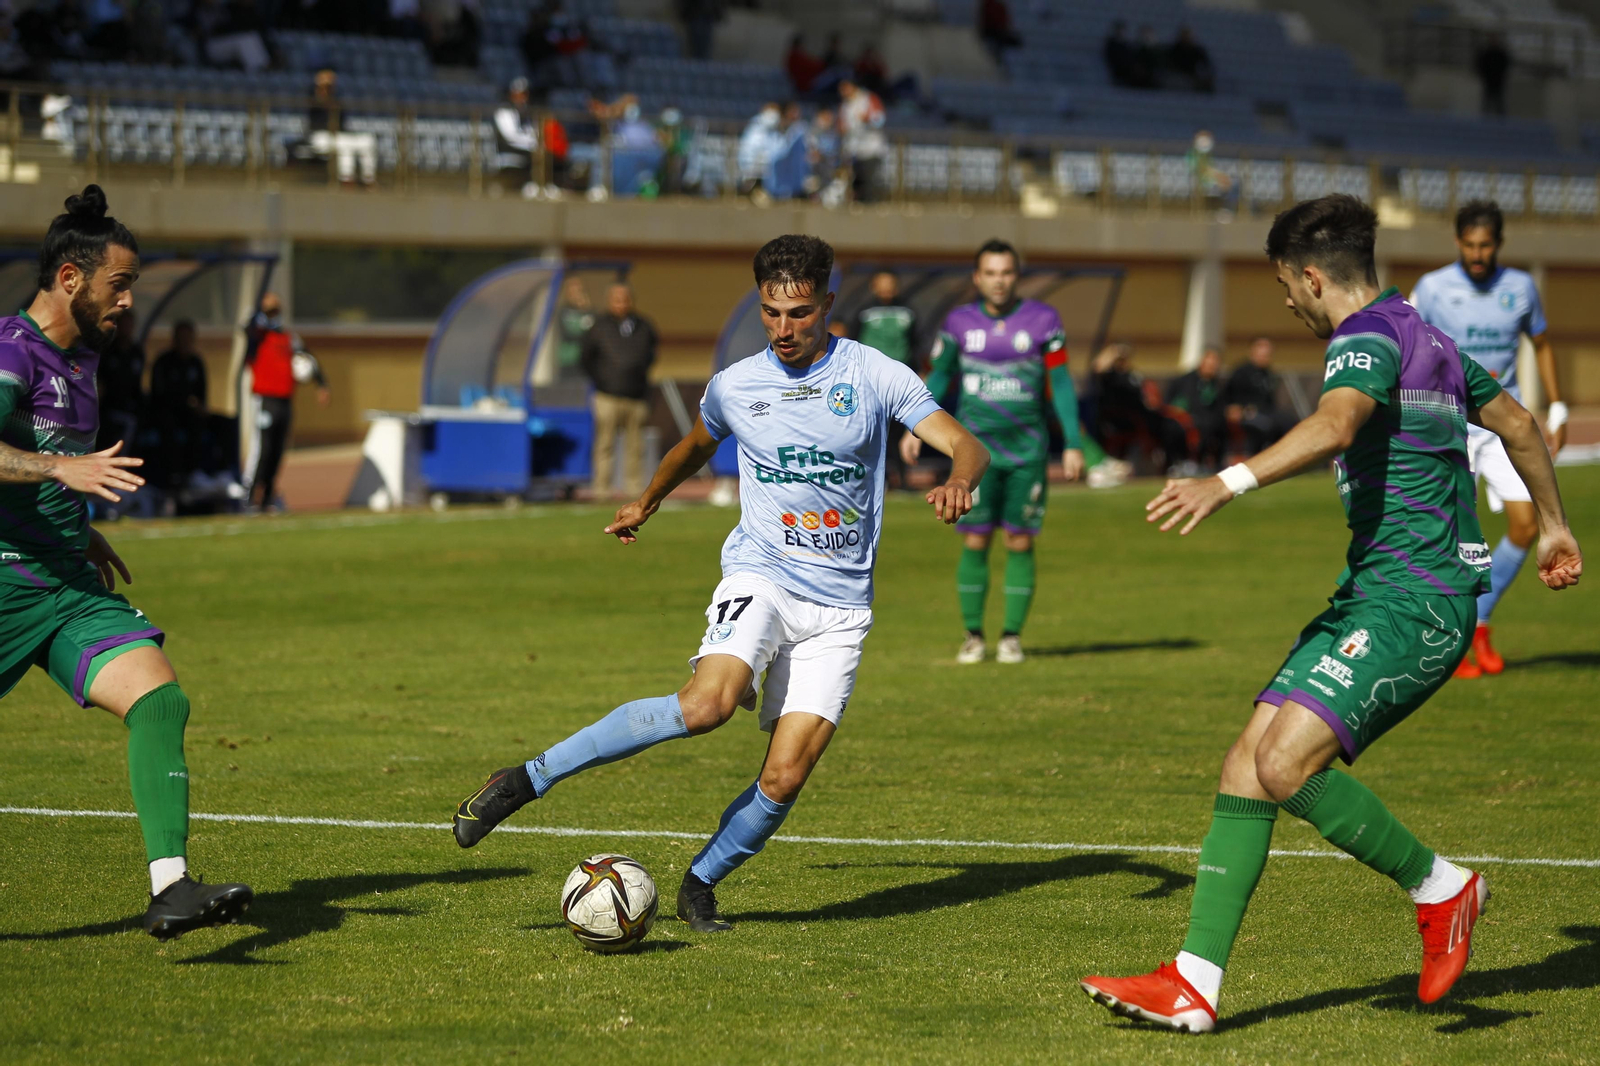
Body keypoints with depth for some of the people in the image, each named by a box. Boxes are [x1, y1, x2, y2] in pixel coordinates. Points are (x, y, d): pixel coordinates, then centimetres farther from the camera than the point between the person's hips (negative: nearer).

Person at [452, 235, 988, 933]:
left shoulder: (876, 377, -2)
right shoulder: (735, 386, 4)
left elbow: (965, 445, -8)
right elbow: (697, 444, 28)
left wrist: (958, 482, -29)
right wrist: (648, 502, 36)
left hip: (838, 607, 1)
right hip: (760, 578, -1)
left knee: (785, 778, -10)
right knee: (707, 703, -30)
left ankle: (700, 885, 15)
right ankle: (528, 779, -23)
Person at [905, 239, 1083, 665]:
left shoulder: (1043, 320, -2)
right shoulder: (960, 323, 2)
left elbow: (1060, 383, 1)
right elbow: (939, 377, 12)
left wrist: (1073, 443, -3)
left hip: (1028, 449, 0)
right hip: (977, 446, 0)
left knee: (1020, 543, 0)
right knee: (975, 541, -3)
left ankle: (1012, 635, 8)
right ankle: (973, 635, 7)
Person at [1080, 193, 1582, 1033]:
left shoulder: (1368, 340, -12)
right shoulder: (1427, 340, 19)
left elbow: (1335, 426, -34)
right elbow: (1516, 422, 33)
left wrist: (1229, 482, -43)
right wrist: (1552, 524, 46)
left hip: (1412, 603, -10)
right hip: (1372, 598, 10)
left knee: (1287, 763, -23)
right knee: (1246, 765, 2)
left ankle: (1438, 887, -3)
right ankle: (1194, 982, -1)